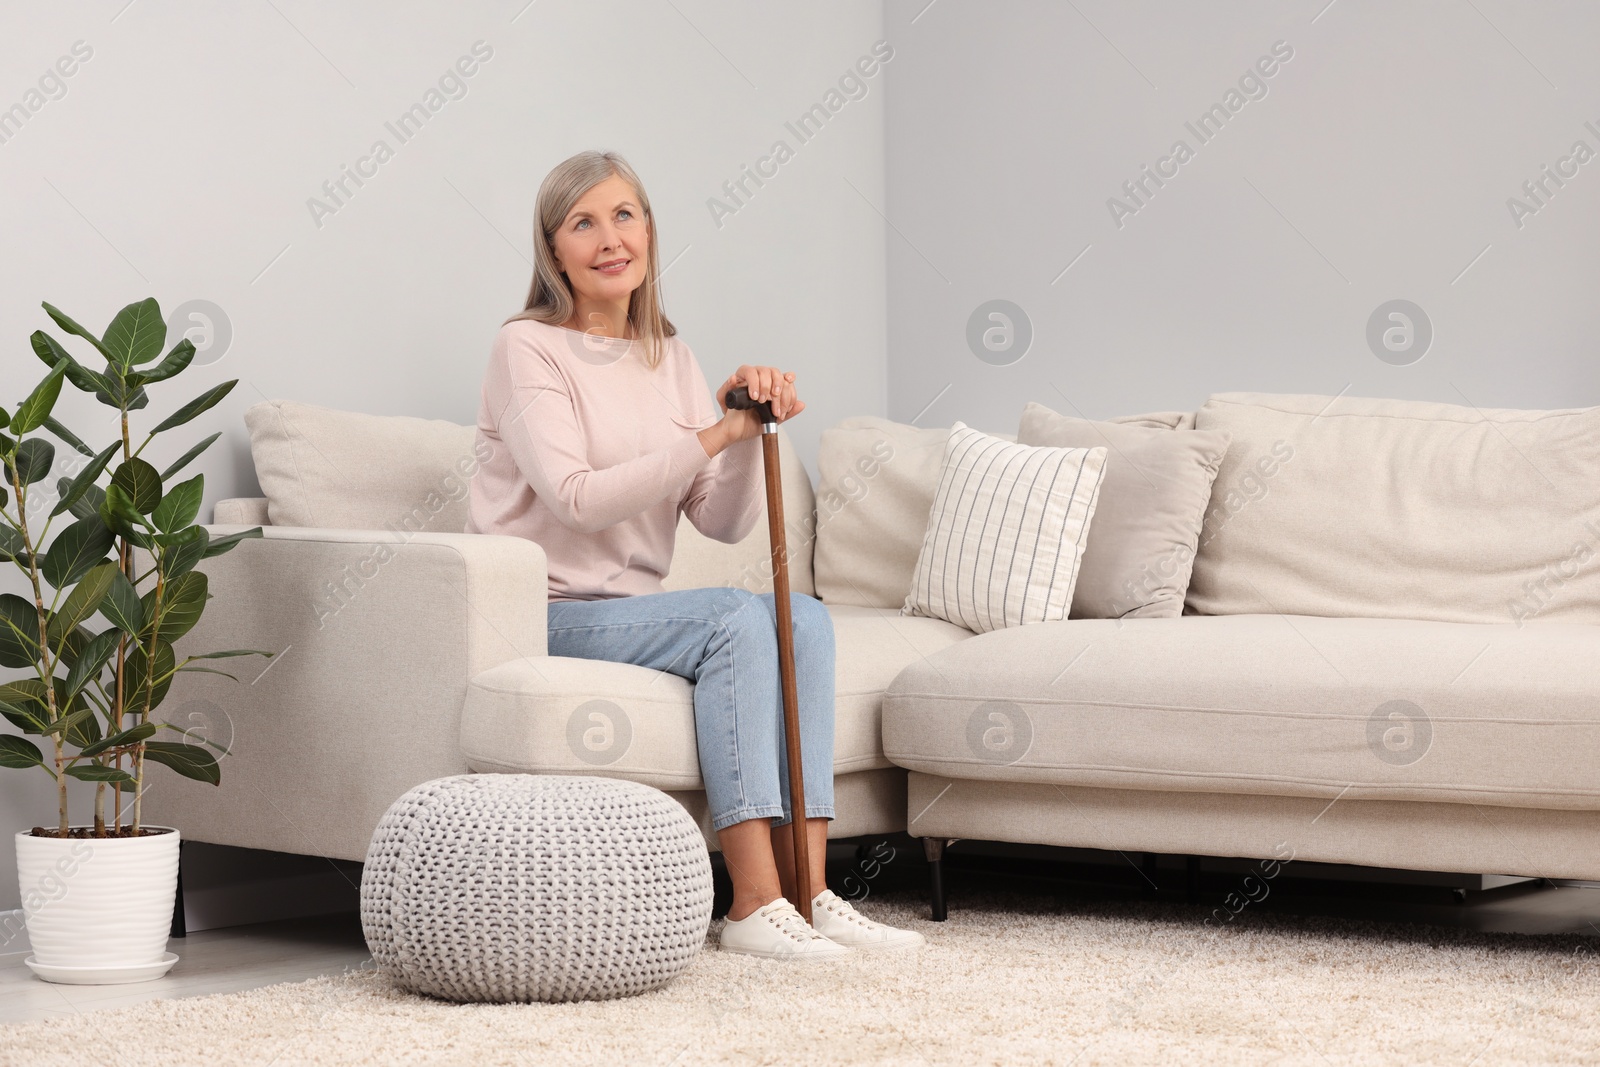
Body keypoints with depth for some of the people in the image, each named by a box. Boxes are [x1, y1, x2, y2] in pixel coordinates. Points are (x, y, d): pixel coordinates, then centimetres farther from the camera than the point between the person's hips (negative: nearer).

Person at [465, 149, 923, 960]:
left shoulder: (670, 359, 13)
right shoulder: (529, 348, -6)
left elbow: (725, 521, 5)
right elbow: (577, 499, -20)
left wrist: (754, 429, -14)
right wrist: (713, 435, -23)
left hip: (632, 609, 6)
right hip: (546, 614, -6)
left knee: (803, 614, -18)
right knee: (736, 619, -27)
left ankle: (809, 890, -23)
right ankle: (754, 903, -30)